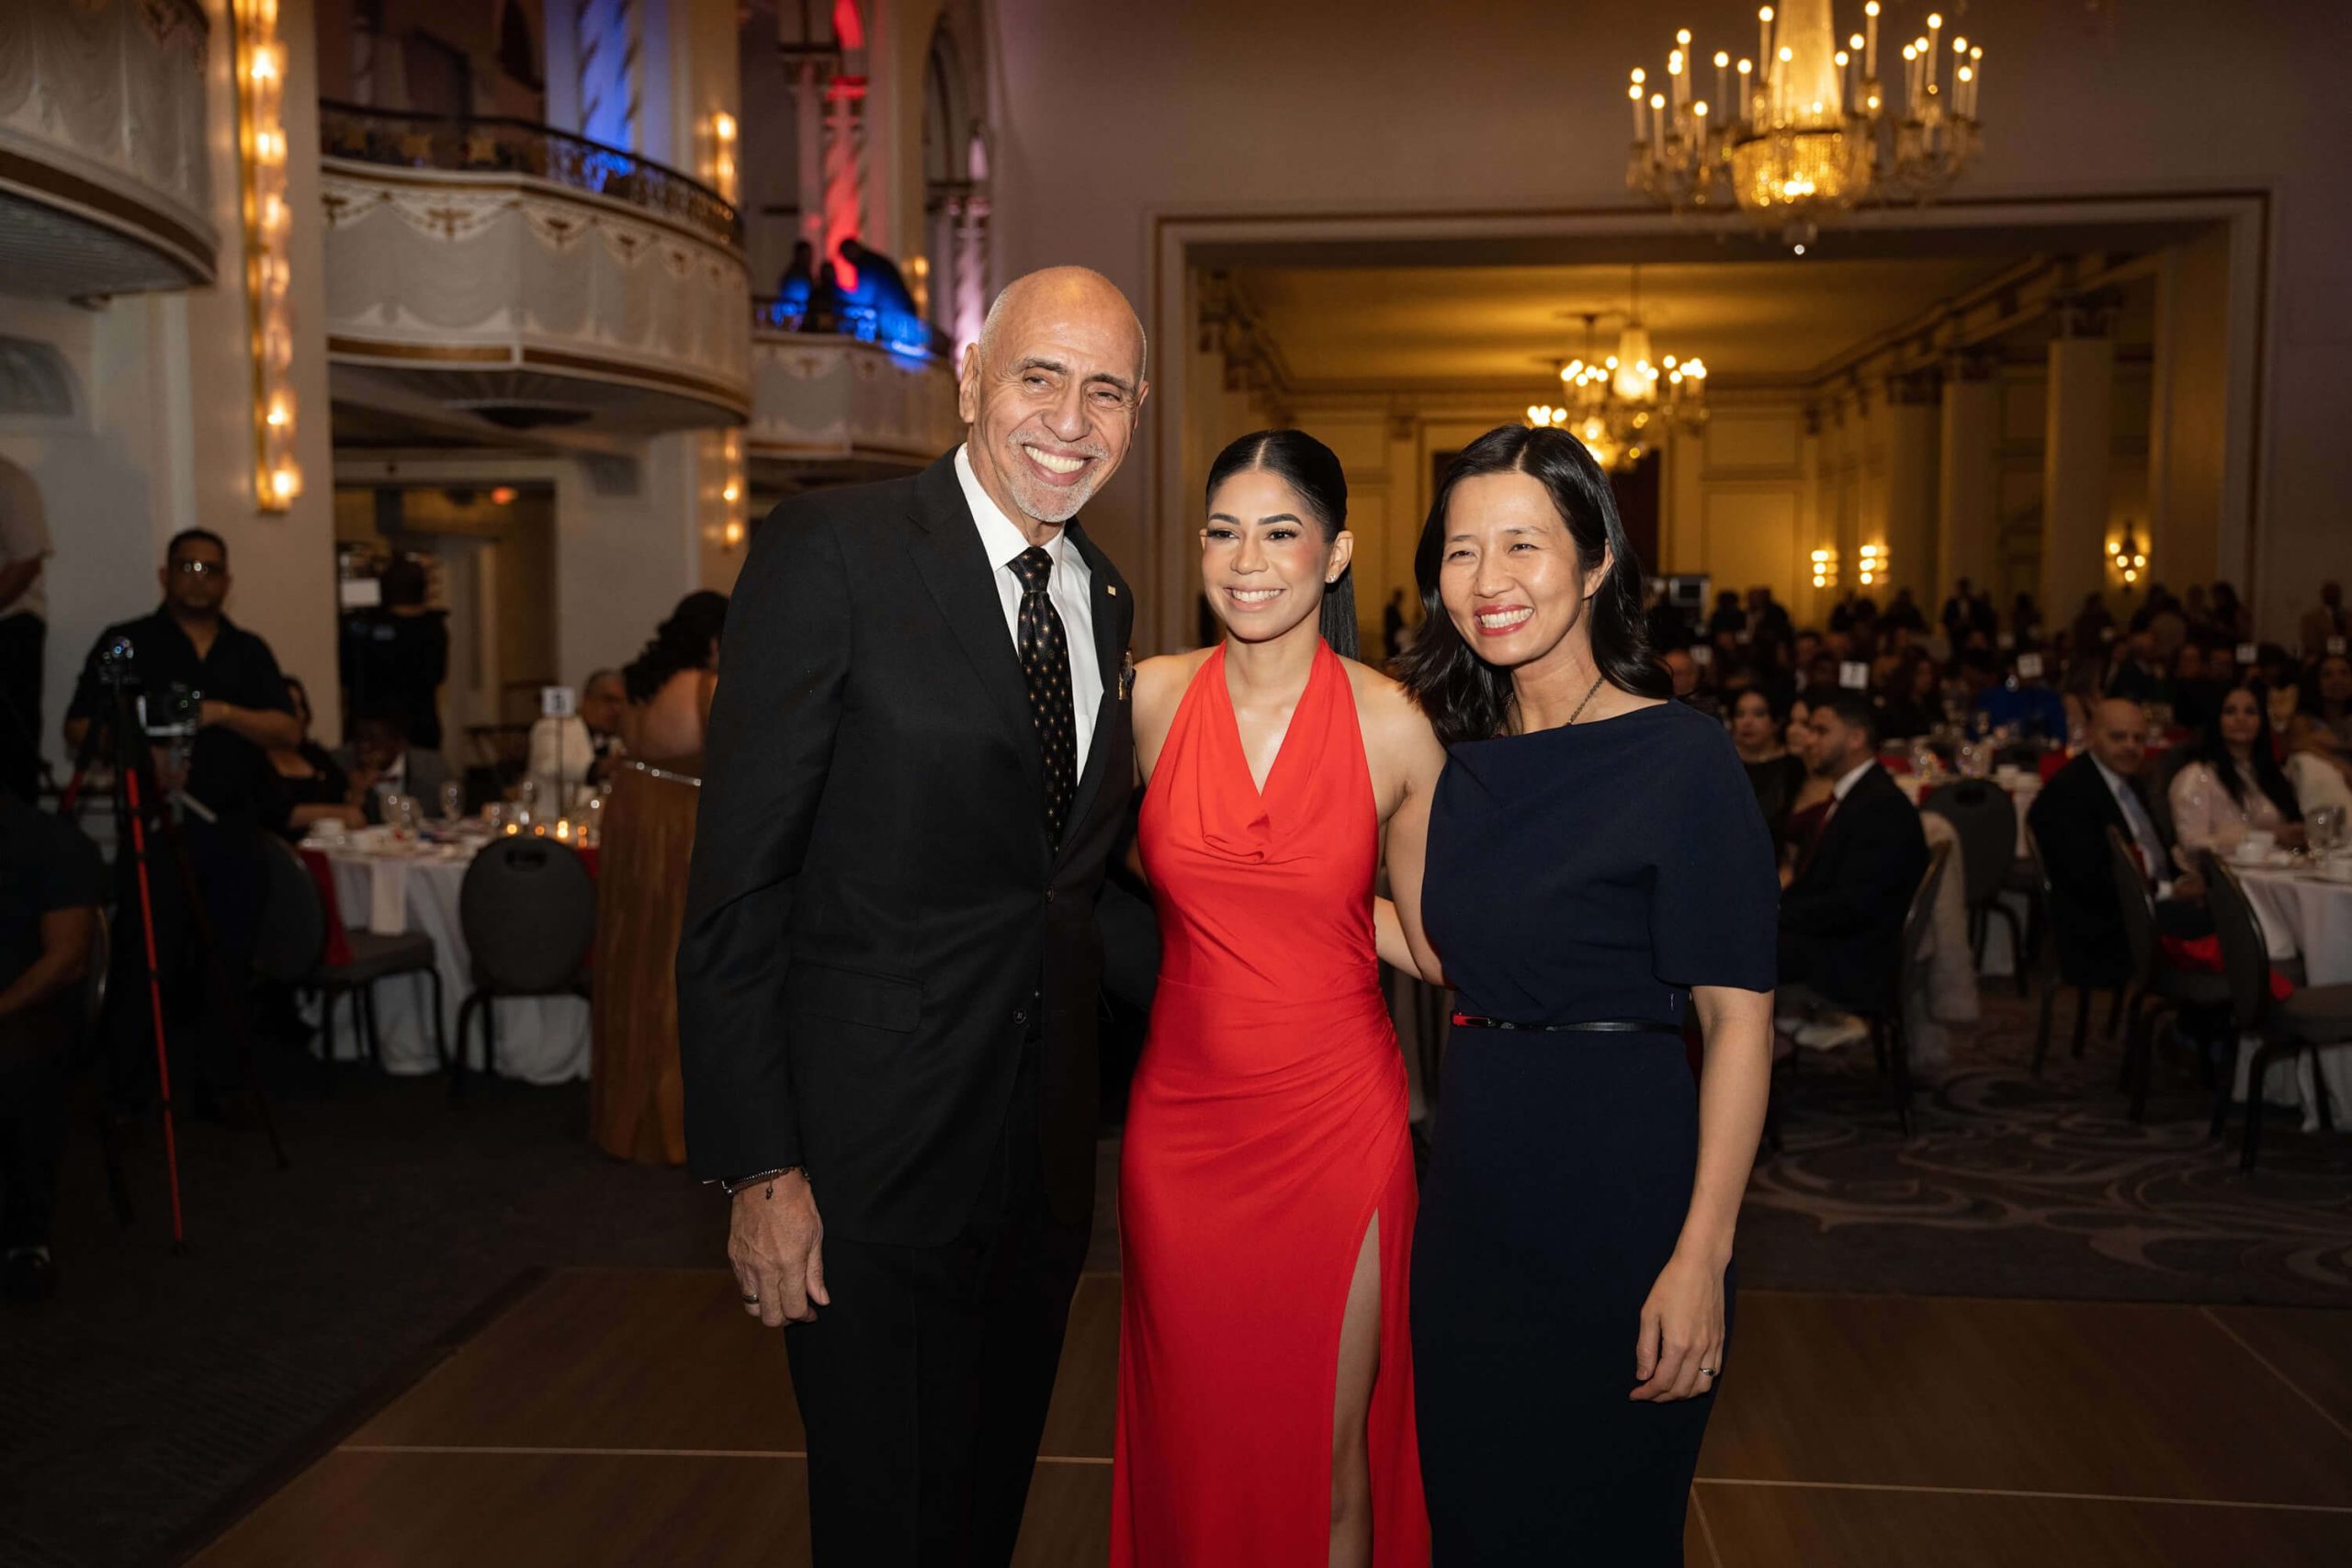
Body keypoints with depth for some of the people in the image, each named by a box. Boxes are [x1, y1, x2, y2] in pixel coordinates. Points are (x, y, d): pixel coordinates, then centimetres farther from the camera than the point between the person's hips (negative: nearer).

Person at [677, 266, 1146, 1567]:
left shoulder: (1104, 597, 8)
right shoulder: (830, 550, -13)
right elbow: (737, 883, -15)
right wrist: (758, 1169, -17)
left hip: (1044, 1153, 6)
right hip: (874, 1154, -6)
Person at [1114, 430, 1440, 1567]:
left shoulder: (1392, 725, -6)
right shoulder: (1149, 698, -2)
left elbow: (1436, 942, 5)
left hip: (1335, 1120, -1)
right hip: (1184, 1117, 2)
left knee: (1330, 1455, 10)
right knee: (1193, 1443, 13)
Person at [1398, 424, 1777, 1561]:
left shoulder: (1681, 759, -11)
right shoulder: (1463, 757, 8)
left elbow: (1739, 1018, -14)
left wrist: (1703, 1256, -20)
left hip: (1621, 1200, -6)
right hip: (1474, 1194, 6)